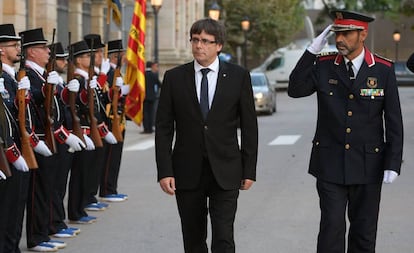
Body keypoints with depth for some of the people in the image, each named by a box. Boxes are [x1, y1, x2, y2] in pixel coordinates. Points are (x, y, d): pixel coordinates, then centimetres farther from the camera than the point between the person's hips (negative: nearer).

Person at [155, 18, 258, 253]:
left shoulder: (238, 76, 1)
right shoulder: (174, 77, 2)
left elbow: (249, 126, 3)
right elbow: (163, 128, 2)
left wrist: (249, 170, 0)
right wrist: (165, 171, -5)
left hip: (225, 172, -1)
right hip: (188, 172, 2)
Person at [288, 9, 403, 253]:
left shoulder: (383, 69, -3)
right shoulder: (324, 65, 2)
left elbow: (394, 121, -2)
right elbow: (295, 90, -11)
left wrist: (393, 164, -7)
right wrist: (312, 51, -13)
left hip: (368, 166, 0)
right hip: (330, 164, 0)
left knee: (364, 233, 8)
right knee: (331, 227, -5)